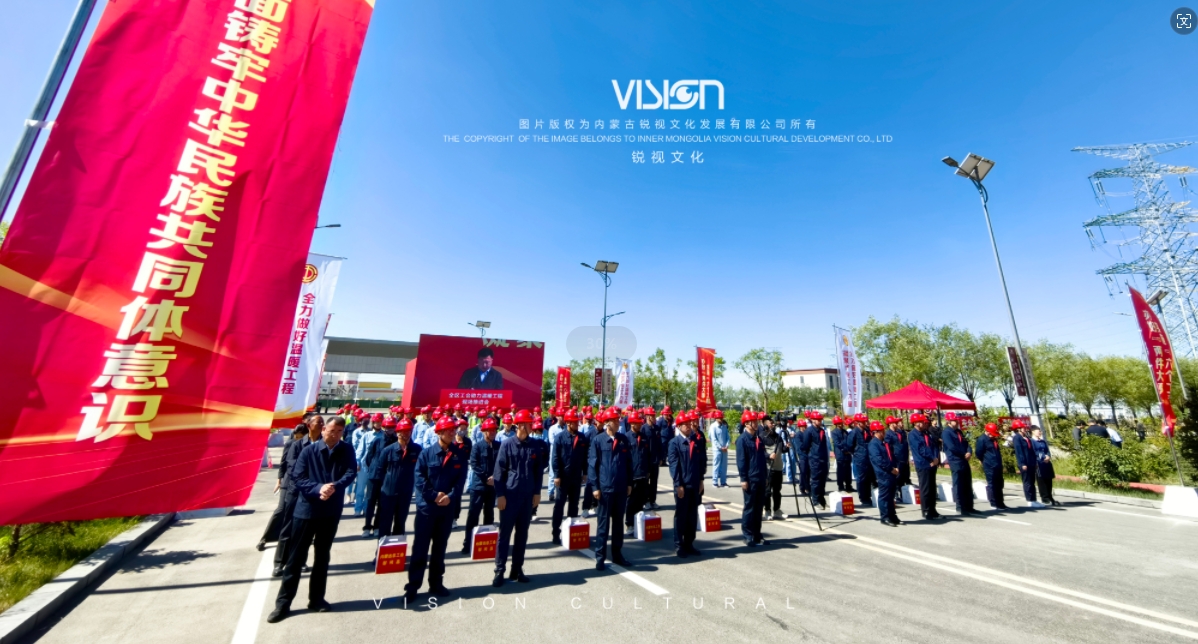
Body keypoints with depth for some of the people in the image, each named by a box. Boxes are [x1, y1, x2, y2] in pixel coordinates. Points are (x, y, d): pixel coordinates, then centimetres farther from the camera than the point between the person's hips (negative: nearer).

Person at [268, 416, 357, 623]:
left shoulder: (347, 451, -4)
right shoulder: (309, 451, -7)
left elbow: (351, 473, -13)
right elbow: (297, 477, -10)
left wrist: (335, 487, -32)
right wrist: (318, 488, -25)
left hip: (331, 511, 2)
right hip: (307, 509, -2)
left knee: (322, 556, 15)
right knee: (296, 557, 8)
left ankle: (316, 598, 29)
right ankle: (283, 602, 23)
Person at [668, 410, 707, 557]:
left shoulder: (697, 440, 6)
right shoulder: (674, 442, -7)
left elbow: (701, 461, 10)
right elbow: (673, 464, -10)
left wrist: (701, 480, 6)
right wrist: (678, 485, -13)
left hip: (695, 484, 4)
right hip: (682, 485, -4)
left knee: (693, 516, 13)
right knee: (681, 515, 6)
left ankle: (689, 544, 26)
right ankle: (678, 546, 19)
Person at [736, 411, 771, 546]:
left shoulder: (759, 439, 12)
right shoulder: (742, 439, -11)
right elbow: (741, 460, -14)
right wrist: (743, 479, -16)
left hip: (761, 479, 7)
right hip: (750, 479, -7)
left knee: (759, 508, 13)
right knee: (749, 508, 0)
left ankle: (757, 535, 23)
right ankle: (747, 536, 10)